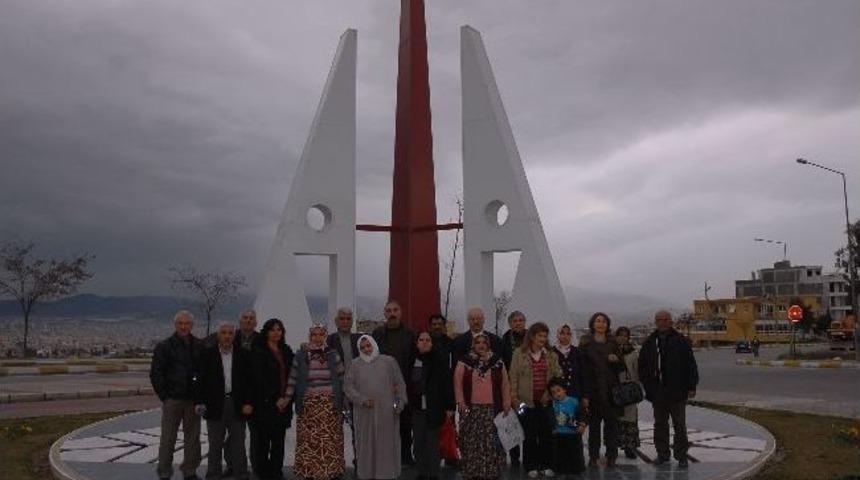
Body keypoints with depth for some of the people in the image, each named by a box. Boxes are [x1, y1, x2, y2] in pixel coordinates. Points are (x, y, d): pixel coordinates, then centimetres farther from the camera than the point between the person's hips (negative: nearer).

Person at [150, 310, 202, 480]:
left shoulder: (199, 347, 6)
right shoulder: (164, 346, -2)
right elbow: (155, 374, -2)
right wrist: (164, 396, -6)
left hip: (193, 400, 3)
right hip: (172, 400, -3)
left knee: (193, 438, 9)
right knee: (168, 439, 2)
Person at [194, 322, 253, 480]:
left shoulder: (243, 355, 4)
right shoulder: (207, 354, 1)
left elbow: (249, 380, 3)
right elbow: (200, 380, -2)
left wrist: (248, 403, -4)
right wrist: (199, 402, -10)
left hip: (237, 405, 1)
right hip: (215, 405, -1)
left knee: (238, 443, 6)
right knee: (215, 444, 9)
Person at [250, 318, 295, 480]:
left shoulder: (286, 351, 13)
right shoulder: (259, 351, -2)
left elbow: (291, 375, 12)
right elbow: (259, 378, -8)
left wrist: (287, 397, -1)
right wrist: (275, 398, -11)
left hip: (283, 403, 4)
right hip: (265, 403, -4)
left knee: (279, 441, 6)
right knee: (263, 439, -1)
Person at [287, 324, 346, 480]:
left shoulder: (333, 354, 4)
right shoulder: (300, 355, 2)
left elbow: (341, 378, 7)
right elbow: (293, 379, 5)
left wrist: (343, 398, 4)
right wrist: (287, 398, 0)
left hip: (330, 405, 0)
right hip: (308, 404, 0)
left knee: (330, 440, 0)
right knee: (309, 440, -2)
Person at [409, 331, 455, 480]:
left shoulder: (439, 359, -6)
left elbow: (447, 383, -7)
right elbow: (407, 383, 10)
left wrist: (449, 406, -10)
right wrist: (407, 403, 7)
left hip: (434, 408, -4)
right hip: (416, 408, 4)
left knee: (432, 442, 0)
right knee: (418, 443, 9)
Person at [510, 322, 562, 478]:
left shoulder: (551, 355, 9)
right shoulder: (519, 354, -1)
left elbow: (558, 376, 10)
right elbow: (513, 377, -1)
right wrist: (515, 399, -6)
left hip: (546, 401, 3)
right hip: (527, 401, -2)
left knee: (546, 434, 5)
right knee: (529, 435, 3)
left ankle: (546, 465, 16)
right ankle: (531, 466, 13)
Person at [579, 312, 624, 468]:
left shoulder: (613, 343, 10)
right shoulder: (585, 342, 4)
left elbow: (621, 367, 12)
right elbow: (581, 366, 0)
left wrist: (616, 360, -11)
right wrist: (584, 392, -7)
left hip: (611, 389, 1)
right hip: (592, 389, -1)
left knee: (611, 422, 0)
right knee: (594, 423, 2)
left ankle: (611, 456, 8)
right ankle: (593, 456, 10)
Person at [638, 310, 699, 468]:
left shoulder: (681, 341, -1)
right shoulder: (649, 343, 8)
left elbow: (691, 365, -2)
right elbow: (642, 366, 12)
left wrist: (691, 387, -6)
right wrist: (646, 385, 4)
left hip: (677, 391, -3)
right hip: (657, 392, 3)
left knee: (679, 425, 3)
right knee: (660, 424, 11)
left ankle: (681, 455, 12)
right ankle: (662, 453, 20)